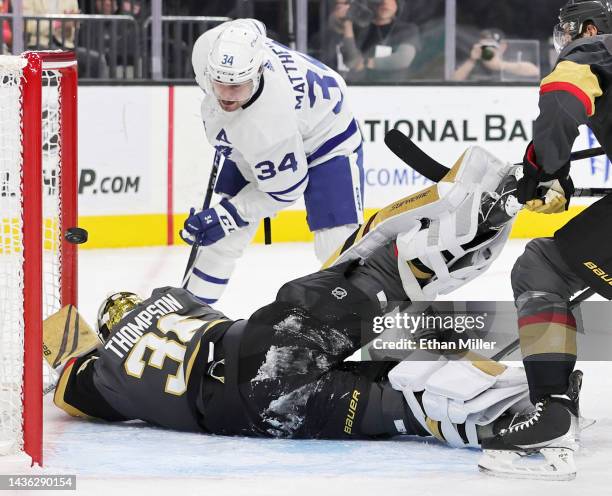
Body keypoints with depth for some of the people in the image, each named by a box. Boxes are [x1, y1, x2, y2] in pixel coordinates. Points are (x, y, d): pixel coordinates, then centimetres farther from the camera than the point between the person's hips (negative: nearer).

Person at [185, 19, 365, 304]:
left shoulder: (267, 120, -45)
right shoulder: (209, 48, -29)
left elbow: (283, 188, -29)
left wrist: (225, 217, -24)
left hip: (324, 138, -7)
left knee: (338, 247, -20)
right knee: (222, 238, 10)